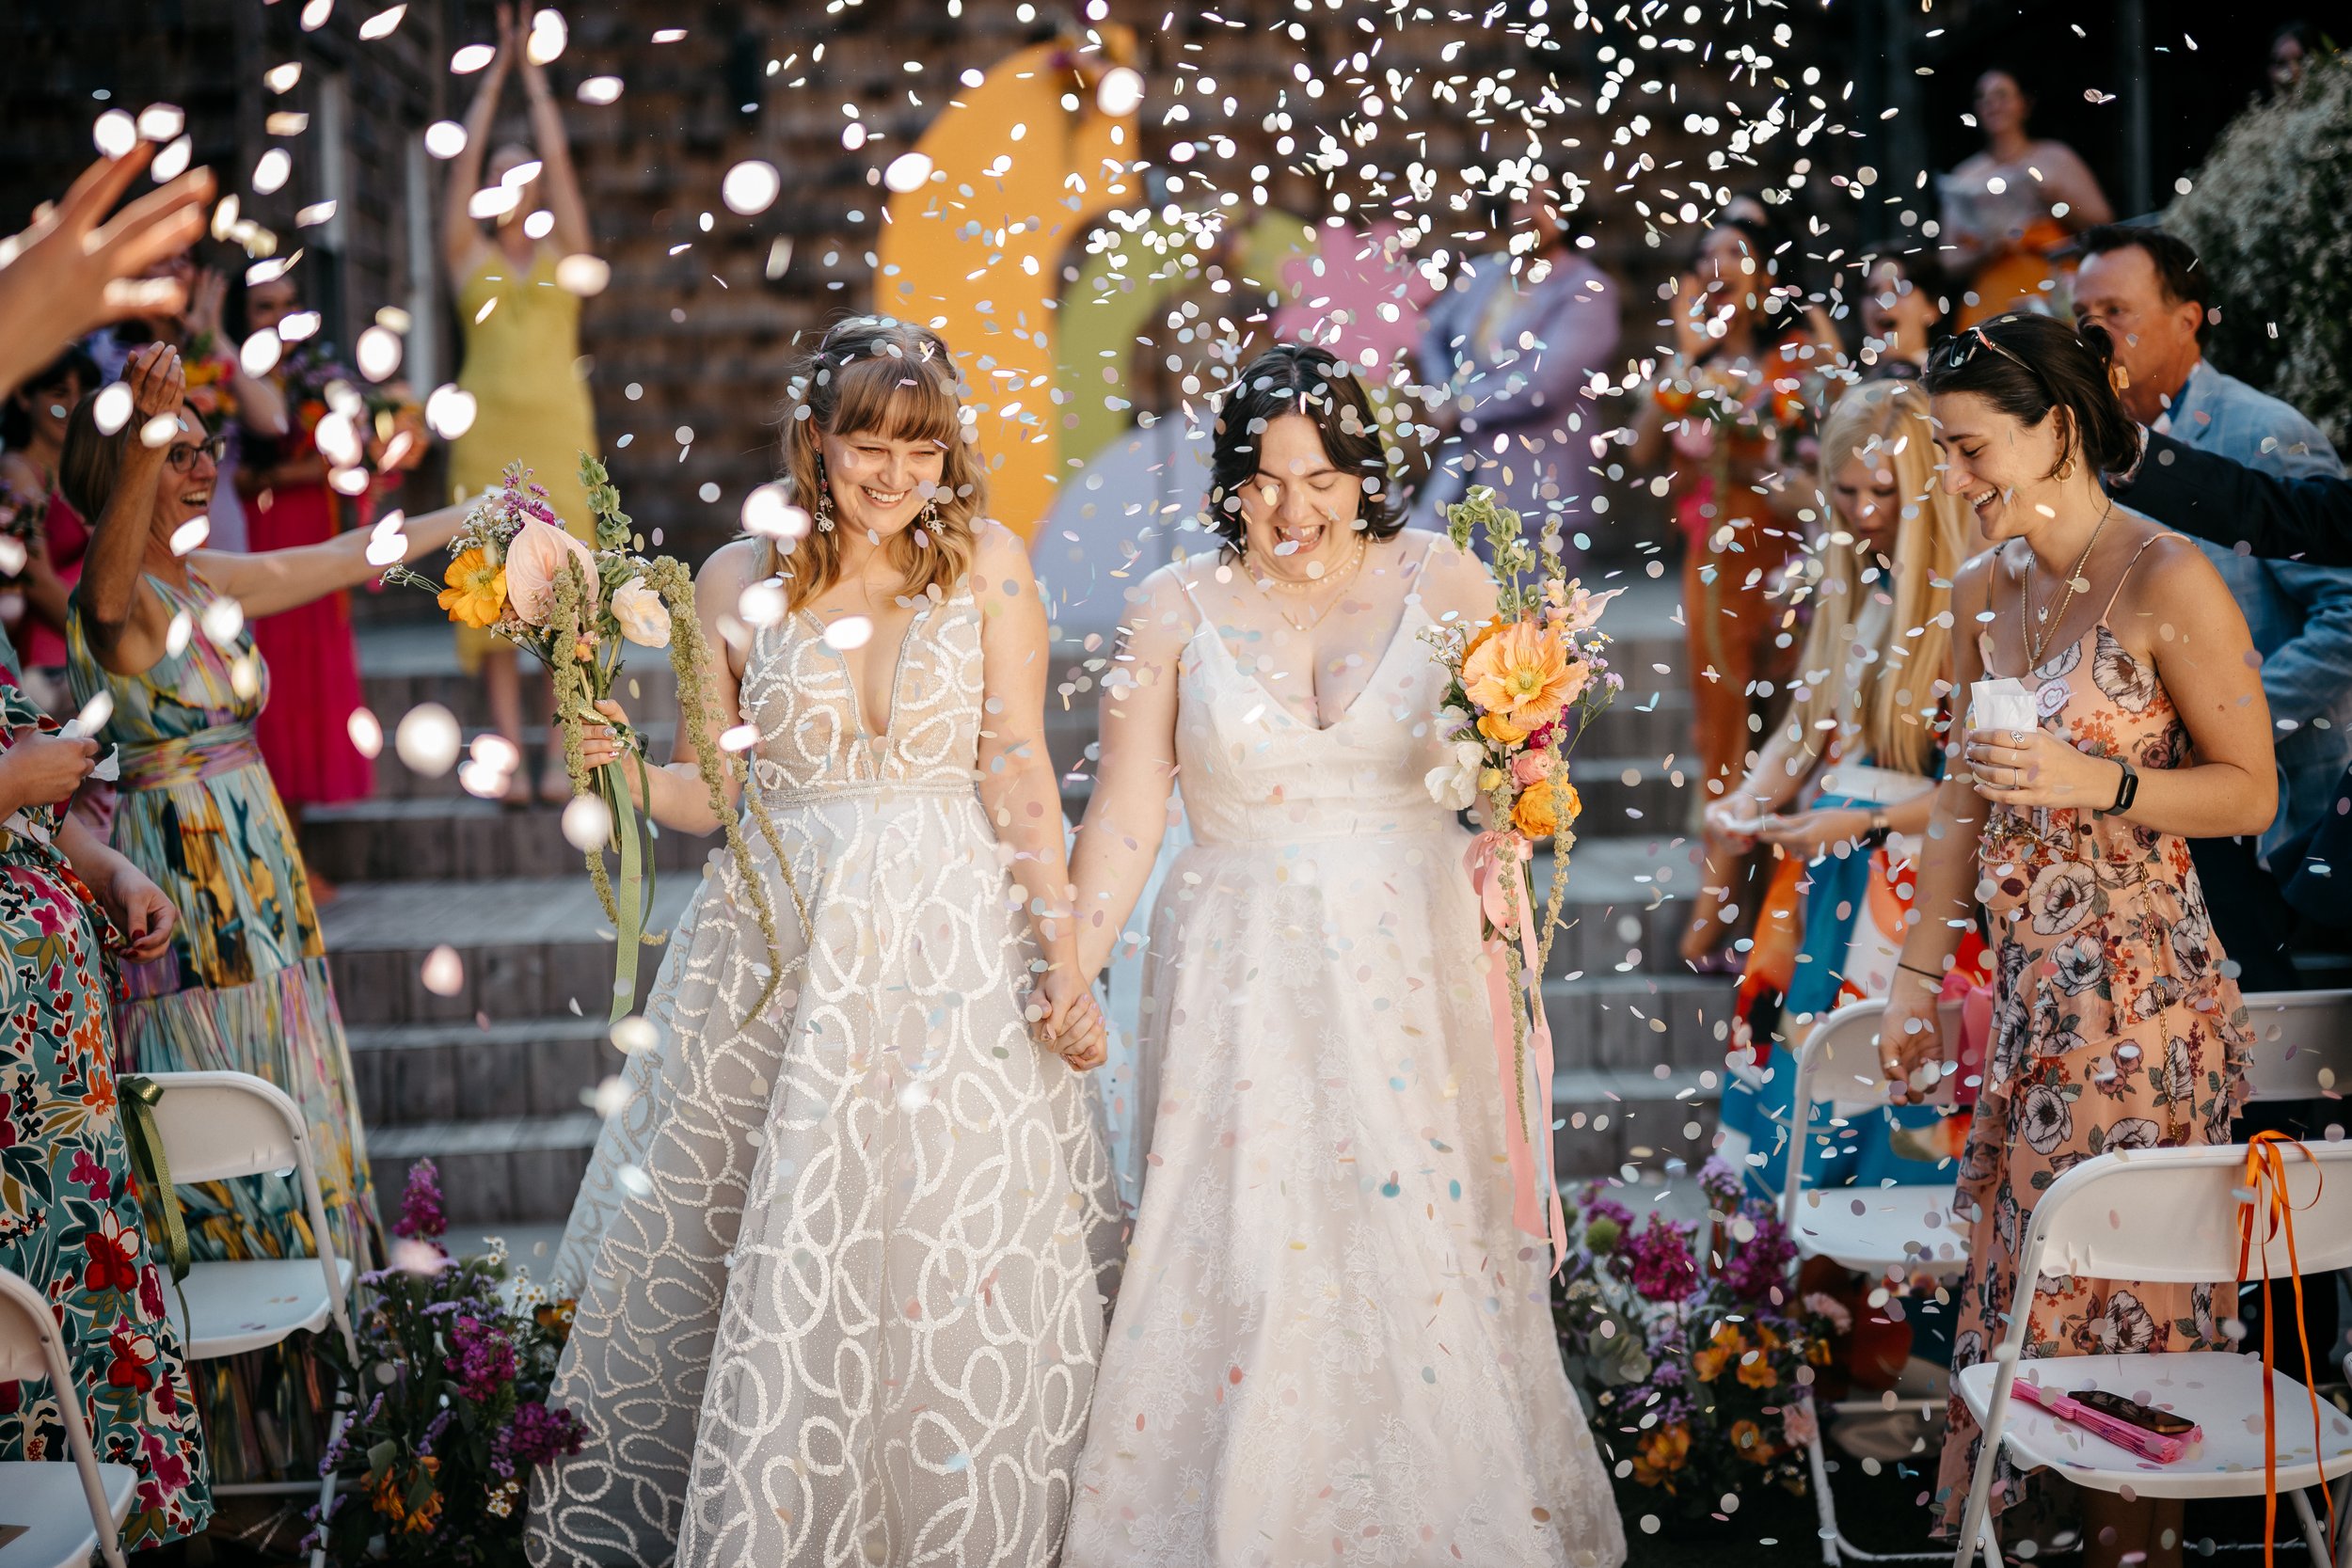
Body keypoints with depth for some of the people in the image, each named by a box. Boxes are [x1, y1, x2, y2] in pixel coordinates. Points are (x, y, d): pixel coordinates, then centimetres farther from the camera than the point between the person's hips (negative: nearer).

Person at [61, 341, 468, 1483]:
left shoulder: (214, 583, 10)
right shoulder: (111, 601, -14)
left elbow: (344, 558, 25)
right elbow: (115, 548, -39)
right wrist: (146, 432, -59)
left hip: (259, 885, 9)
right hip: (176, 894, -9)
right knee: (209, 1156, -4)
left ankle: (299, 1402, 25)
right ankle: (224, 1428, 5)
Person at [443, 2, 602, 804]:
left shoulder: (563, 251, 13)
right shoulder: (469, 255, 13)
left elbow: (559, 156, 8)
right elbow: (464, 159, 10)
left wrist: (535, 75, 13)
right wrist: (495, 74, 13)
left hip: (558, 422, 0)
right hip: (488, 426, 0)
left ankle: (561, 754, -6)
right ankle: (510, 751, -5)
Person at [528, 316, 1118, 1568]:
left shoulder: (987, 563, 3)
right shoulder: (739, 580, 6)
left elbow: (1020, 773, 0)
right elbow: (704, 791, 8)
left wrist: (1061, 949, -8)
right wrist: (625, 771, -13)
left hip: (953, 951, -1)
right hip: (781, 940, 1)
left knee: (959, 1268, -3)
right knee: (770, 1269, 3)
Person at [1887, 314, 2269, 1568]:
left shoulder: (2167, 583, -10)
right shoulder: (1984, 592, 10)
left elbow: (2251, 792, -8)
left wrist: (2092, 781, -21)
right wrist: (1918, 975, 15)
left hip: (2142, 992, -6)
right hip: (2028, 986, 6)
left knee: (2126, 1282, -1)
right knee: (2013, 1265, 8)